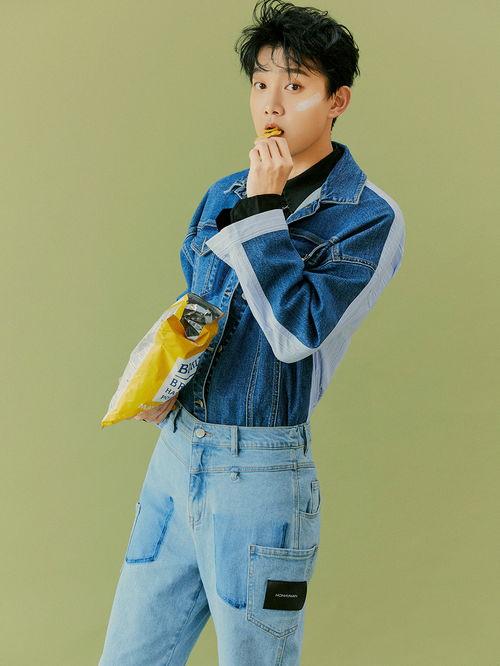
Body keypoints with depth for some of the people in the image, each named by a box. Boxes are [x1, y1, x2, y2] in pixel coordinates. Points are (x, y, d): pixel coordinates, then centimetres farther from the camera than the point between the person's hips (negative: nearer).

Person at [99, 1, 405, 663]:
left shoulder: (370, 217, -8)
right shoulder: (224, 194, 10)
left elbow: (298, 332, -19)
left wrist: (262, 211, -17)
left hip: (258, 471, -6)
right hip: (176, 448, 6)